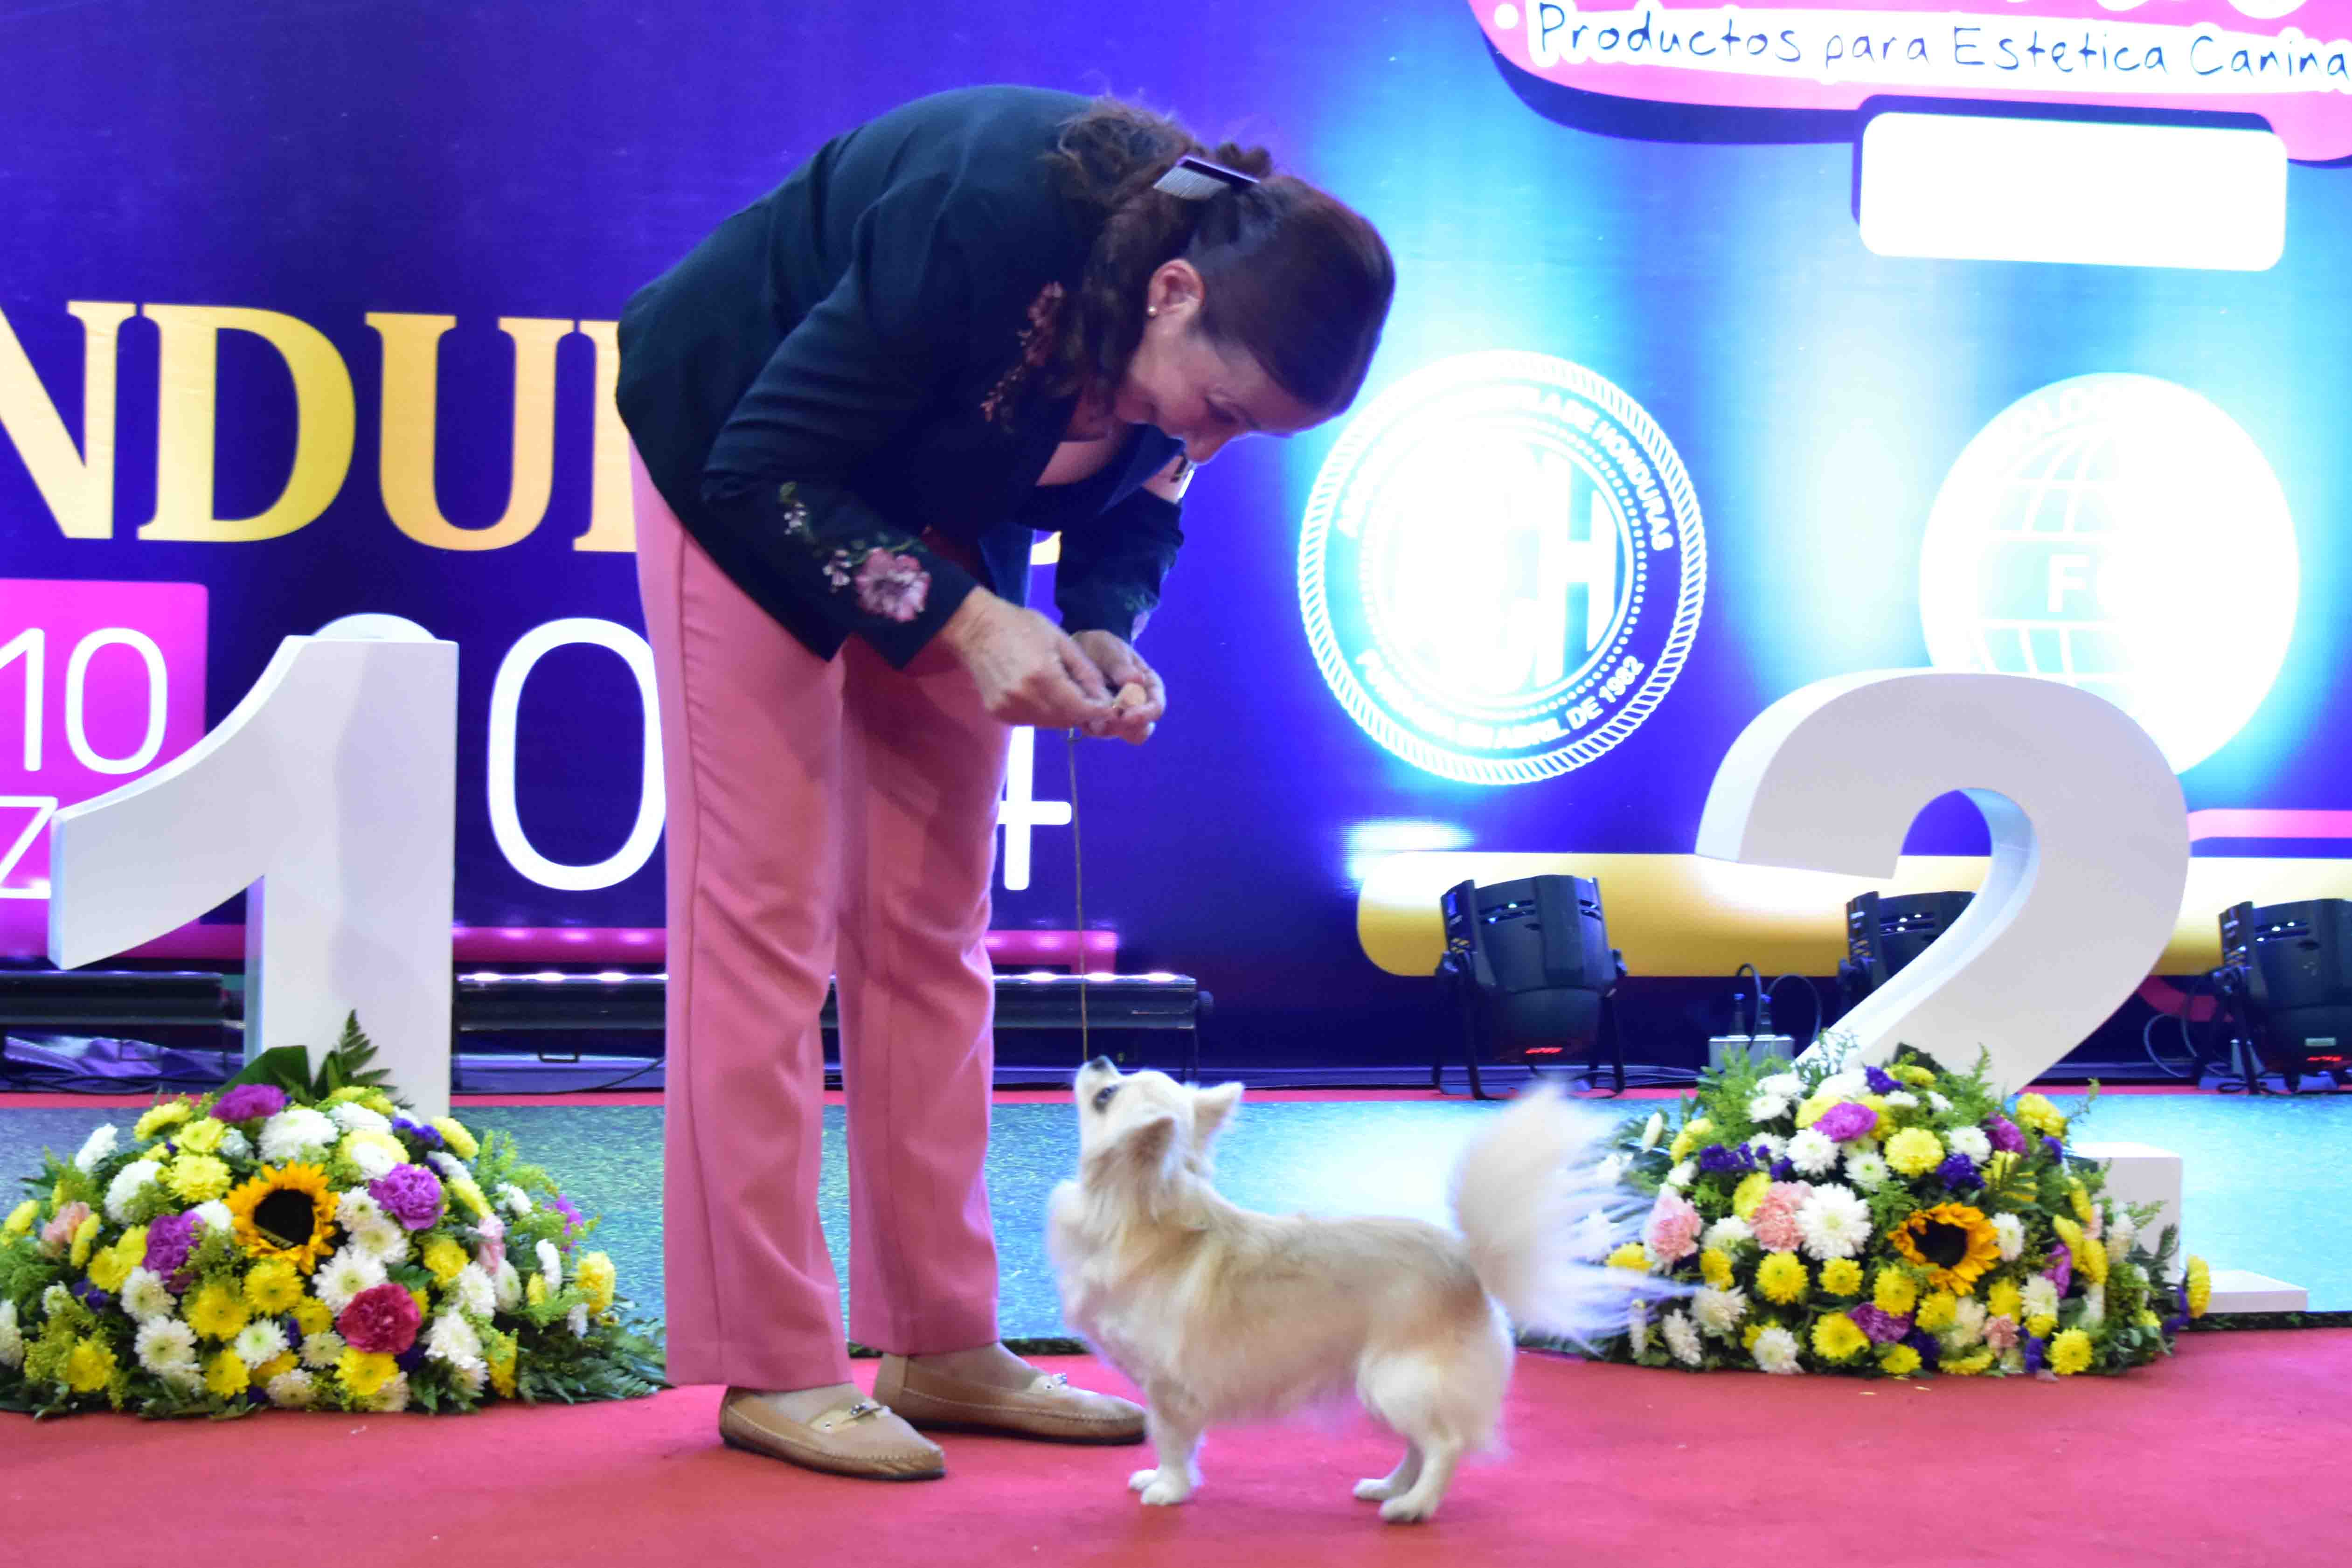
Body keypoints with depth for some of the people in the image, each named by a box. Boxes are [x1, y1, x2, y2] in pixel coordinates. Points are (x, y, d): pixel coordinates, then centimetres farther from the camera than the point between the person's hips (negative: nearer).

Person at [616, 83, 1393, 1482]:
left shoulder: (1206, 325, -17)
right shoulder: (987, 222, -37)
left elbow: (1132, 518, 1)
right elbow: (765, 471, -29)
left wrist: (1106, 636, -20)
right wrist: (964, 619, -34)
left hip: (936, 512, 7)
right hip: (744, 472, -6)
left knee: (933, 931, 6)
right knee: (765, 919, -7)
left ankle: (945, 1349, 11)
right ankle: (773, 1368, -3)